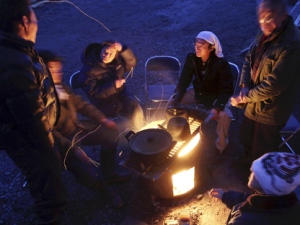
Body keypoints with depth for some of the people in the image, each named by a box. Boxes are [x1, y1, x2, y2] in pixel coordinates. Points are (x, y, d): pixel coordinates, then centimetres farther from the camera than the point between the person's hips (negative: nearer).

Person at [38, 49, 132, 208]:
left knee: (111, 131, 4)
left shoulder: (61, 87, 2)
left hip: (77, 128, 8)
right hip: (62, 141, -8)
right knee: (87, 172, -28)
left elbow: (81, 104, 12)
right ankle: (103, 188, 8)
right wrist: (74, 150, -28)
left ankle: (109, 173, 19)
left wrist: (102, 119, 4)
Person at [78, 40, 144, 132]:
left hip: (121, 93, 5)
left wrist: (122, 49, -26)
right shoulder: (88, 69, -19)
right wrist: (113, 86, -29)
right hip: (103, 100, -5)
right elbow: (93, 93, -22)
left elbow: (131, 63, -10)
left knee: (136, 108, -15)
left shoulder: (117, 60, -1)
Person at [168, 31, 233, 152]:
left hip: (215, 96, -4)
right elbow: (184, 80, -8)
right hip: (197, 92, 4)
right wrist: (176, 98, -22)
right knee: (172, 102, -11)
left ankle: (221, 146, -4)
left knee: (225, 115, -31)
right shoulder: (191, 58, -15)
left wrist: (217, 108, -38)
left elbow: (227, 89, -24)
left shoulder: (221, 63, -27)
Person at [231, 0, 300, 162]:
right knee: (246, 139, 28)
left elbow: (274, 85, -29)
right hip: (255, 103, 8)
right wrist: (245, 85, -9)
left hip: (271, 110, -8)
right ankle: (248, 166, 55)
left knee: (262, 153, 11)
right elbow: (249, 58, 7)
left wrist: (244, 97, -17)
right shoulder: (266, 33, -3)